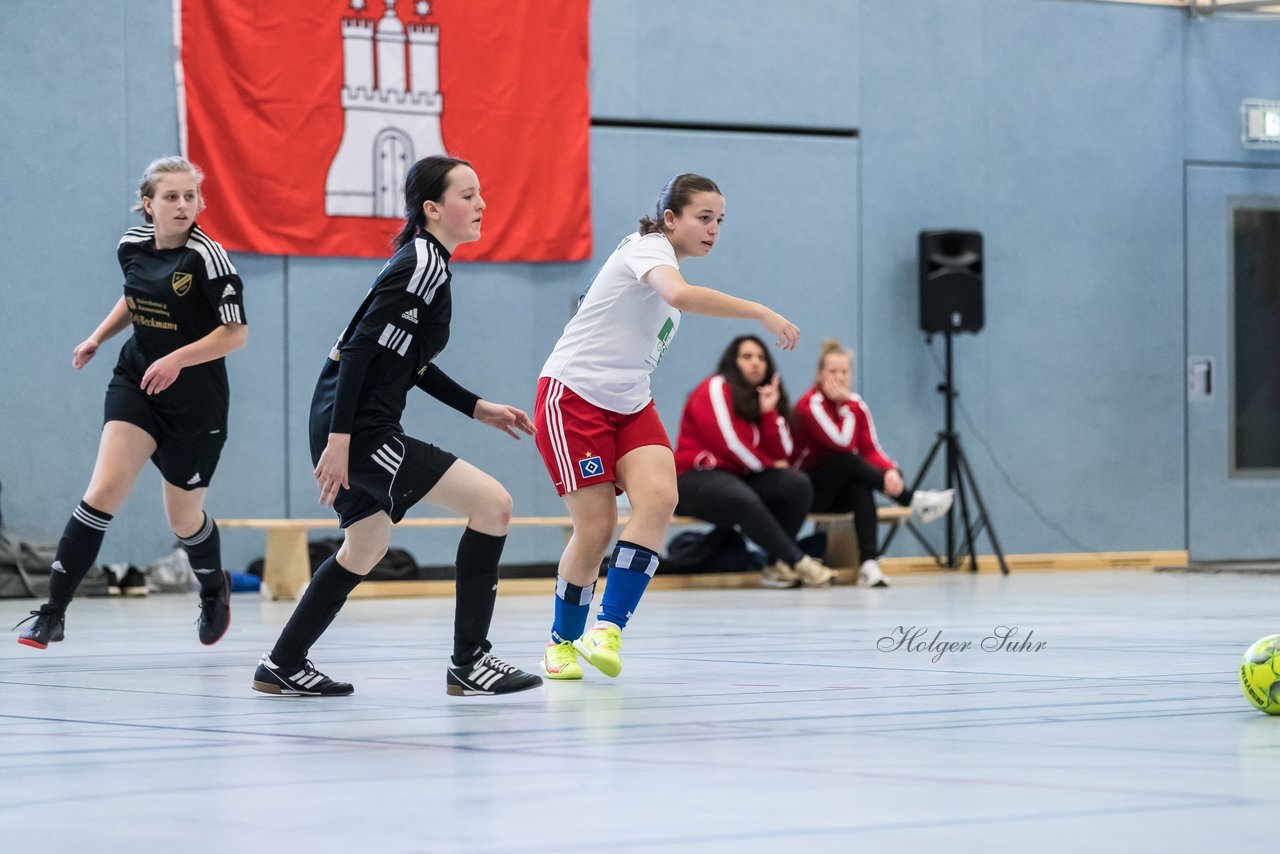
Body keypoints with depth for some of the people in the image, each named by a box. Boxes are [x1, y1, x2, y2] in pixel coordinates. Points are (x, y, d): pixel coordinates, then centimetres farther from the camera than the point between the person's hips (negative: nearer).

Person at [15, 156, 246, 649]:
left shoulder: (206, 255, -18)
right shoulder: (132, 246, -2)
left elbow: (236, 332, -18)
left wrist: (178, 359, -28)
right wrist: (99, 337, 8)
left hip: (196, 401, -3)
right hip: (135, 383, 3)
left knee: (183, 519, 11)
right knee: (104, 492, -17)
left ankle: (214, 590, 45)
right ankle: (53, 613, -16)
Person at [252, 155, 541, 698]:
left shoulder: (425, 261, 15)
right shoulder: (423, 265, -15)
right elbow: (360, 348, -21)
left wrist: (476, 407, 19)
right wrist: (338, 441, -25)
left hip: (358, 430, 11)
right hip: (358, 429, -11)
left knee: (366, 547, 28)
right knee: (492, 502, -12)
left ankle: (283, 667, 36)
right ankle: (469, 663, -7)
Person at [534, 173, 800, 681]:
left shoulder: (665, 262, 14)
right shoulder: (649, 248, -15)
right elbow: (680, 295, -37)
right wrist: (761, 313, -39)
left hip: (628, 404, 8)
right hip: (573, 396, -8)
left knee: (659, 497, -19)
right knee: (596, 528, -9)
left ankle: (608, 629, -20)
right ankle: (562, 642, 14)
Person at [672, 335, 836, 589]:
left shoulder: (765, 397, 15)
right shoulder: (715, 389, -5)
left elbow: (780, 455, 3)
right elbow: (728, 442, -14)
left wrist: (769, 411, -7)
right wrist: (769, 464, -3)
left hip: (741, 477, 7)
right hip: (697, 479, -7)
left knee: (798, 484, -17)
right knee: (743, 500, -39)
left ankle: (776, 565, -21)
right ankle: (798, 562, -30)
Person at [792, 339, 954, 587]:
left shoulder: (857, 405, 3)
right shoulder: (810, 405, -16)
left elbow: (870, 450, -5)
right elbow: (842, 442, -28)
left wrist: (889, 470, -26)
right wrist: (847, 404, -17)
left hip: (841, 494, 5)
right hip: (807, 490, -5)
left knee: (861, 487, -32)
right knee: (849, 463, -33)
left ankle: (869, 562, -43)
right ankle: (915, 501, -31)